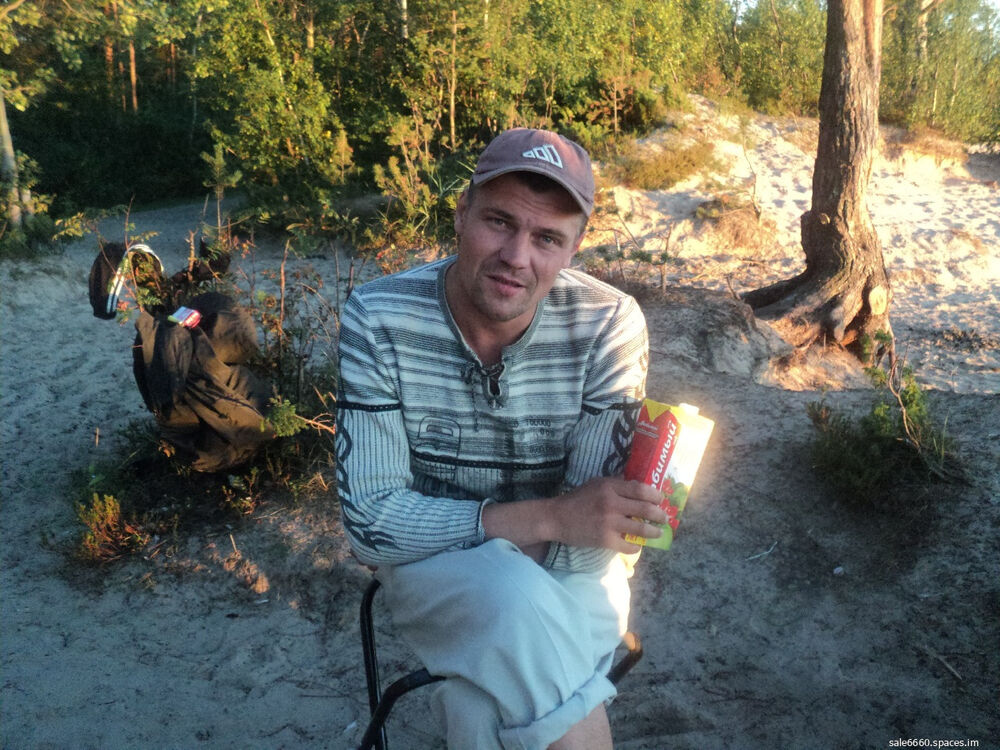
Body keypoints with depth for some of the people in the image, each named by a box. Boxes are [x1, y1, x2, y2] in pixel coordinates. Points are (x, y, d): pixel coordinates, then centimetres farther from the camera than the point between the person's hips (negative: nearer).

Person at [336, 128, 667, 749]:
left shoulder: (610, 325, -18)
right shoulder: (378, 319, -17)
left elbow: (586, 544, -16)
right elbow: (370, 521, -19)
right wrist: (547, 517, -27)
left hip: (568, 575, 0)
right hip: (431, 558, 1)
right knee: (520, 602, -31)